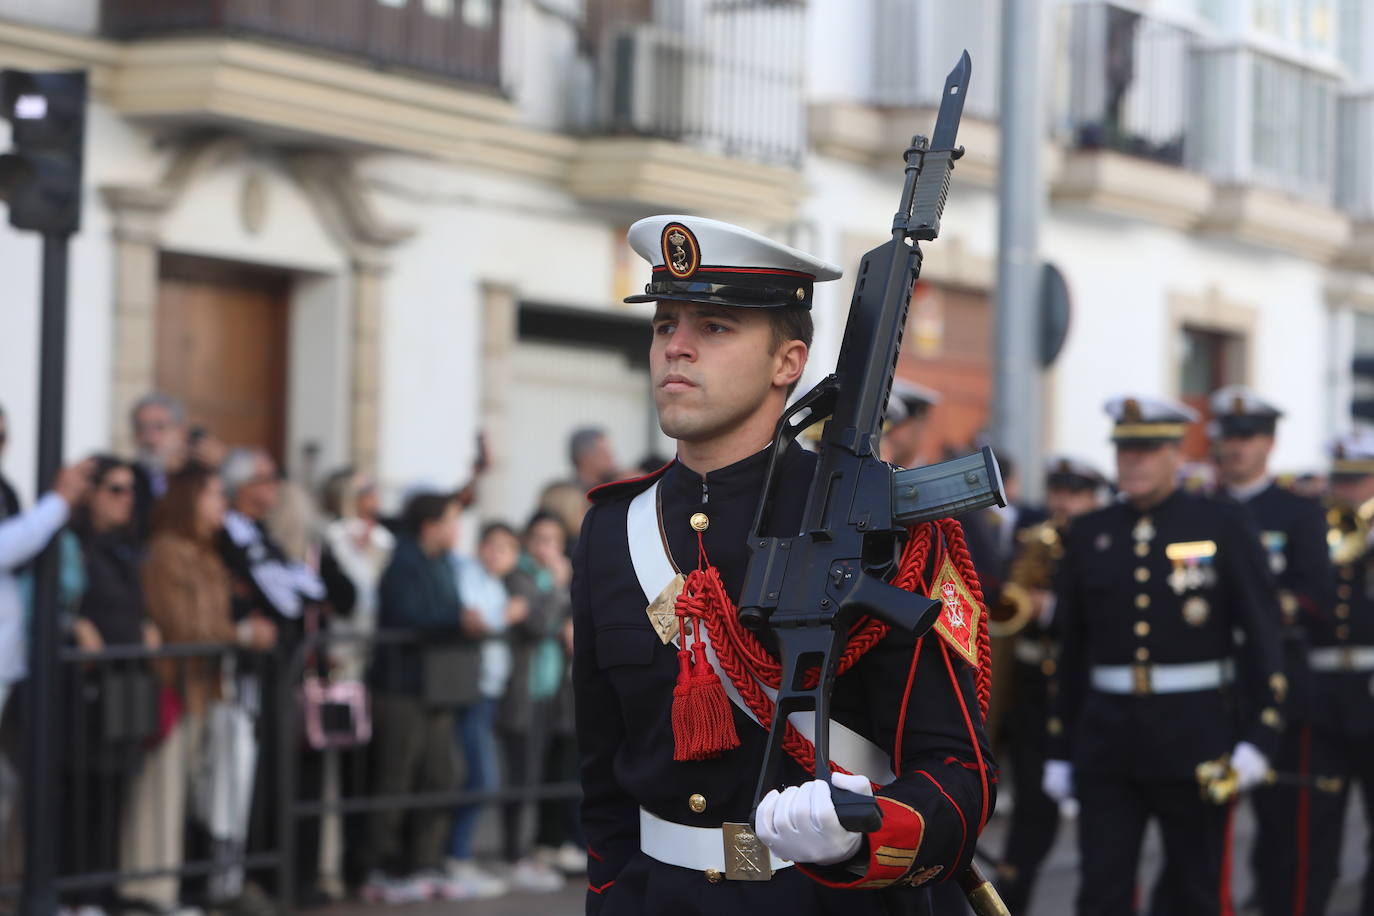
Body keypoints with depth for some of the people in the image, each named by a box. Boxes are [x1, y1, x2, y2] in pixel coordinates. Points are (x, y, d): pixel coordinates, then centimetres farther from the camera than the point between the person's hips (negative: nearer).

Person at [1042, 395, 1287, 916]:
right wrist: (1059, 750, 9)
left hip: (1193, 734, -2)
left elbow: (1263, 634, -4)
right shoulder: (1090, 533, 8)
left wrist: (1258, 737, -12)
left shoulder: (1224, 526, -1)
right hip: (1107, 736, 2)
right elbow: (1071, 648, 11)